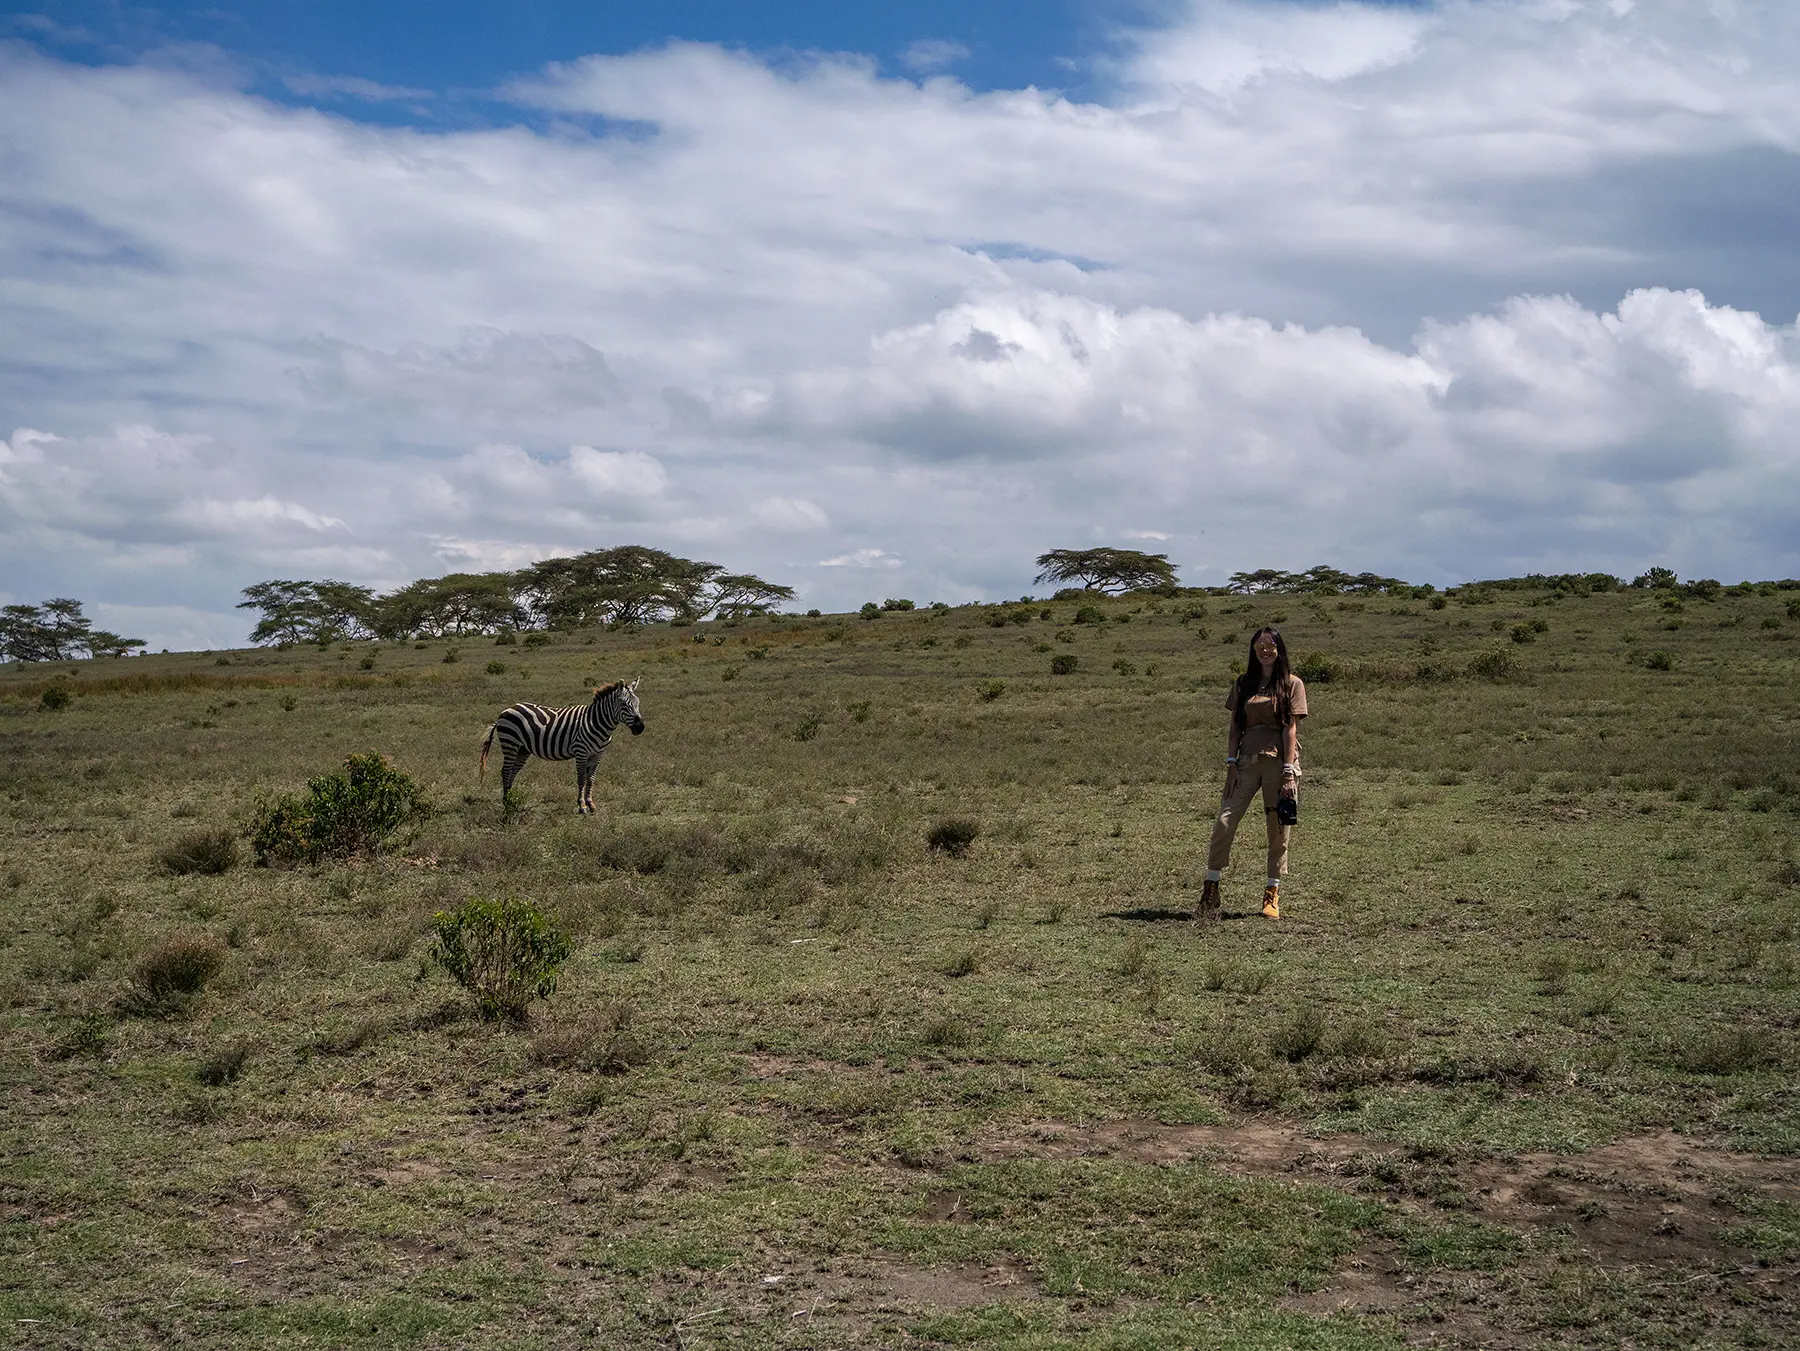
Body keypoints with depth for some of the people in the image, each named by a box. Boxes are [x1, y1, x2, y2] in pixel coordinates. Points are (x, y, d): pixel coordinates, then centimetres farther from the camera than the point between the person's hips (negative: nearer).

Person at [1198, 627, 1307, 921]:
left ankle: (1272, 894, 12)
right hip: (1247, 761, 2)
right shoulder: (1243, 684, 13)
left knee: (1278, 831, 2)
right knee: (1224, 823, -8)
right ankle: (1211, 889, -1)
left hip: (1279, 761, -2)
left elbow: (1291, 729, -3)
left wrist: (1289, 773, -9)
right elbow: (1235, 727, 12)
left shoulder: (1292, 684, 3)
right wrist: (1230, 764, 0)